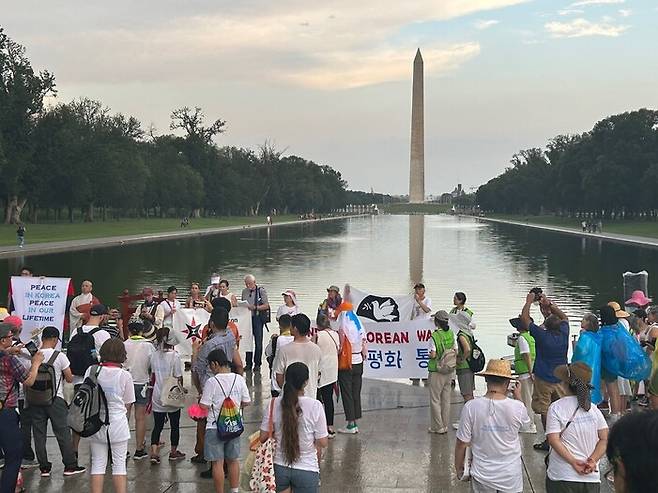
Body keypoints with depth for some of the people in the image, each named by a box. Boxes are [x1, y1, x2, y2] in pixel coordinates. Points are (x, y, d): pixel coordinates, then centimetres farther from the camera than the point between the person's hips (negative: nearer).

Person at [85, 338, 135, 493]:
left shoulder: (92, 370, -5)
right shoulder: (125, 375, -10)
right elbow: (127, 403, -2)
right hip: (118, 423, -2)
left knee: (98, 463, 11)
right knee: (119, 464, 7)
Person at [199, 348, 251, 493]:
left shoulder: (212, 382, -16)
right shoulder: (239, 379, -2)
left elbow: (204, 406, -15)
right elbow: (247, 402, 3)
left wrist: (200, 399, 6)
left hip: (215, 427, -5)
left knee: (218, 463, 3)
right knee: (233, 460, 18)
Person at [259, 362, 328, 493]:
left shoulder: (274, 404, -8)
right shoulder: (315, 406, -16)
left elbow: (263, 437, -2)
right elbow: (323, 443, -11)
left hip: (280, 467, 3)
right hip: (306, 470, -3)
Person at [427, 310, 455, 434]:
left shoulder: (434, 336, -19)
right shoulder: (451, 334, 1)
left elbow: (433, 355, -20)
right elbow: (454, 352, 8)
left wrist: (429, 355, 0)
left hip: (437, 372, -6)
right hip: (449, 371, 6)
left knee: (435, 400, 5)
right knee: (446, 400, 14)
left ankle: (438, 427, 9)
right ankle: (445, 426, 20)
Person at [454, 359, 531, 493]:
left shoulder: (470, 407, -18)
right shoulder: (517, 407, -17)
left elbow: (461, 443, -11)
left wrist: (459, 468, 7)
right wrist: (518, 397, 24)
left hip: (482, 476, 0)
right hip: (511, 477, 0)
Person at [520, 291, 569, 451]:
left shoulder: (542, 335, -18)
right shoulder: (563, 334, -6)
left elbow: (524, 318, -12)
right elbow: (564, 317, 15)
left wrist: (529, 302, -1)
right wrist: (549, 304, 12)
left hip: (544, 379, -5)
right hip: (561, 378, 5)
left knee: (545, 410, 3)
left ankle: (549, 441, 5)